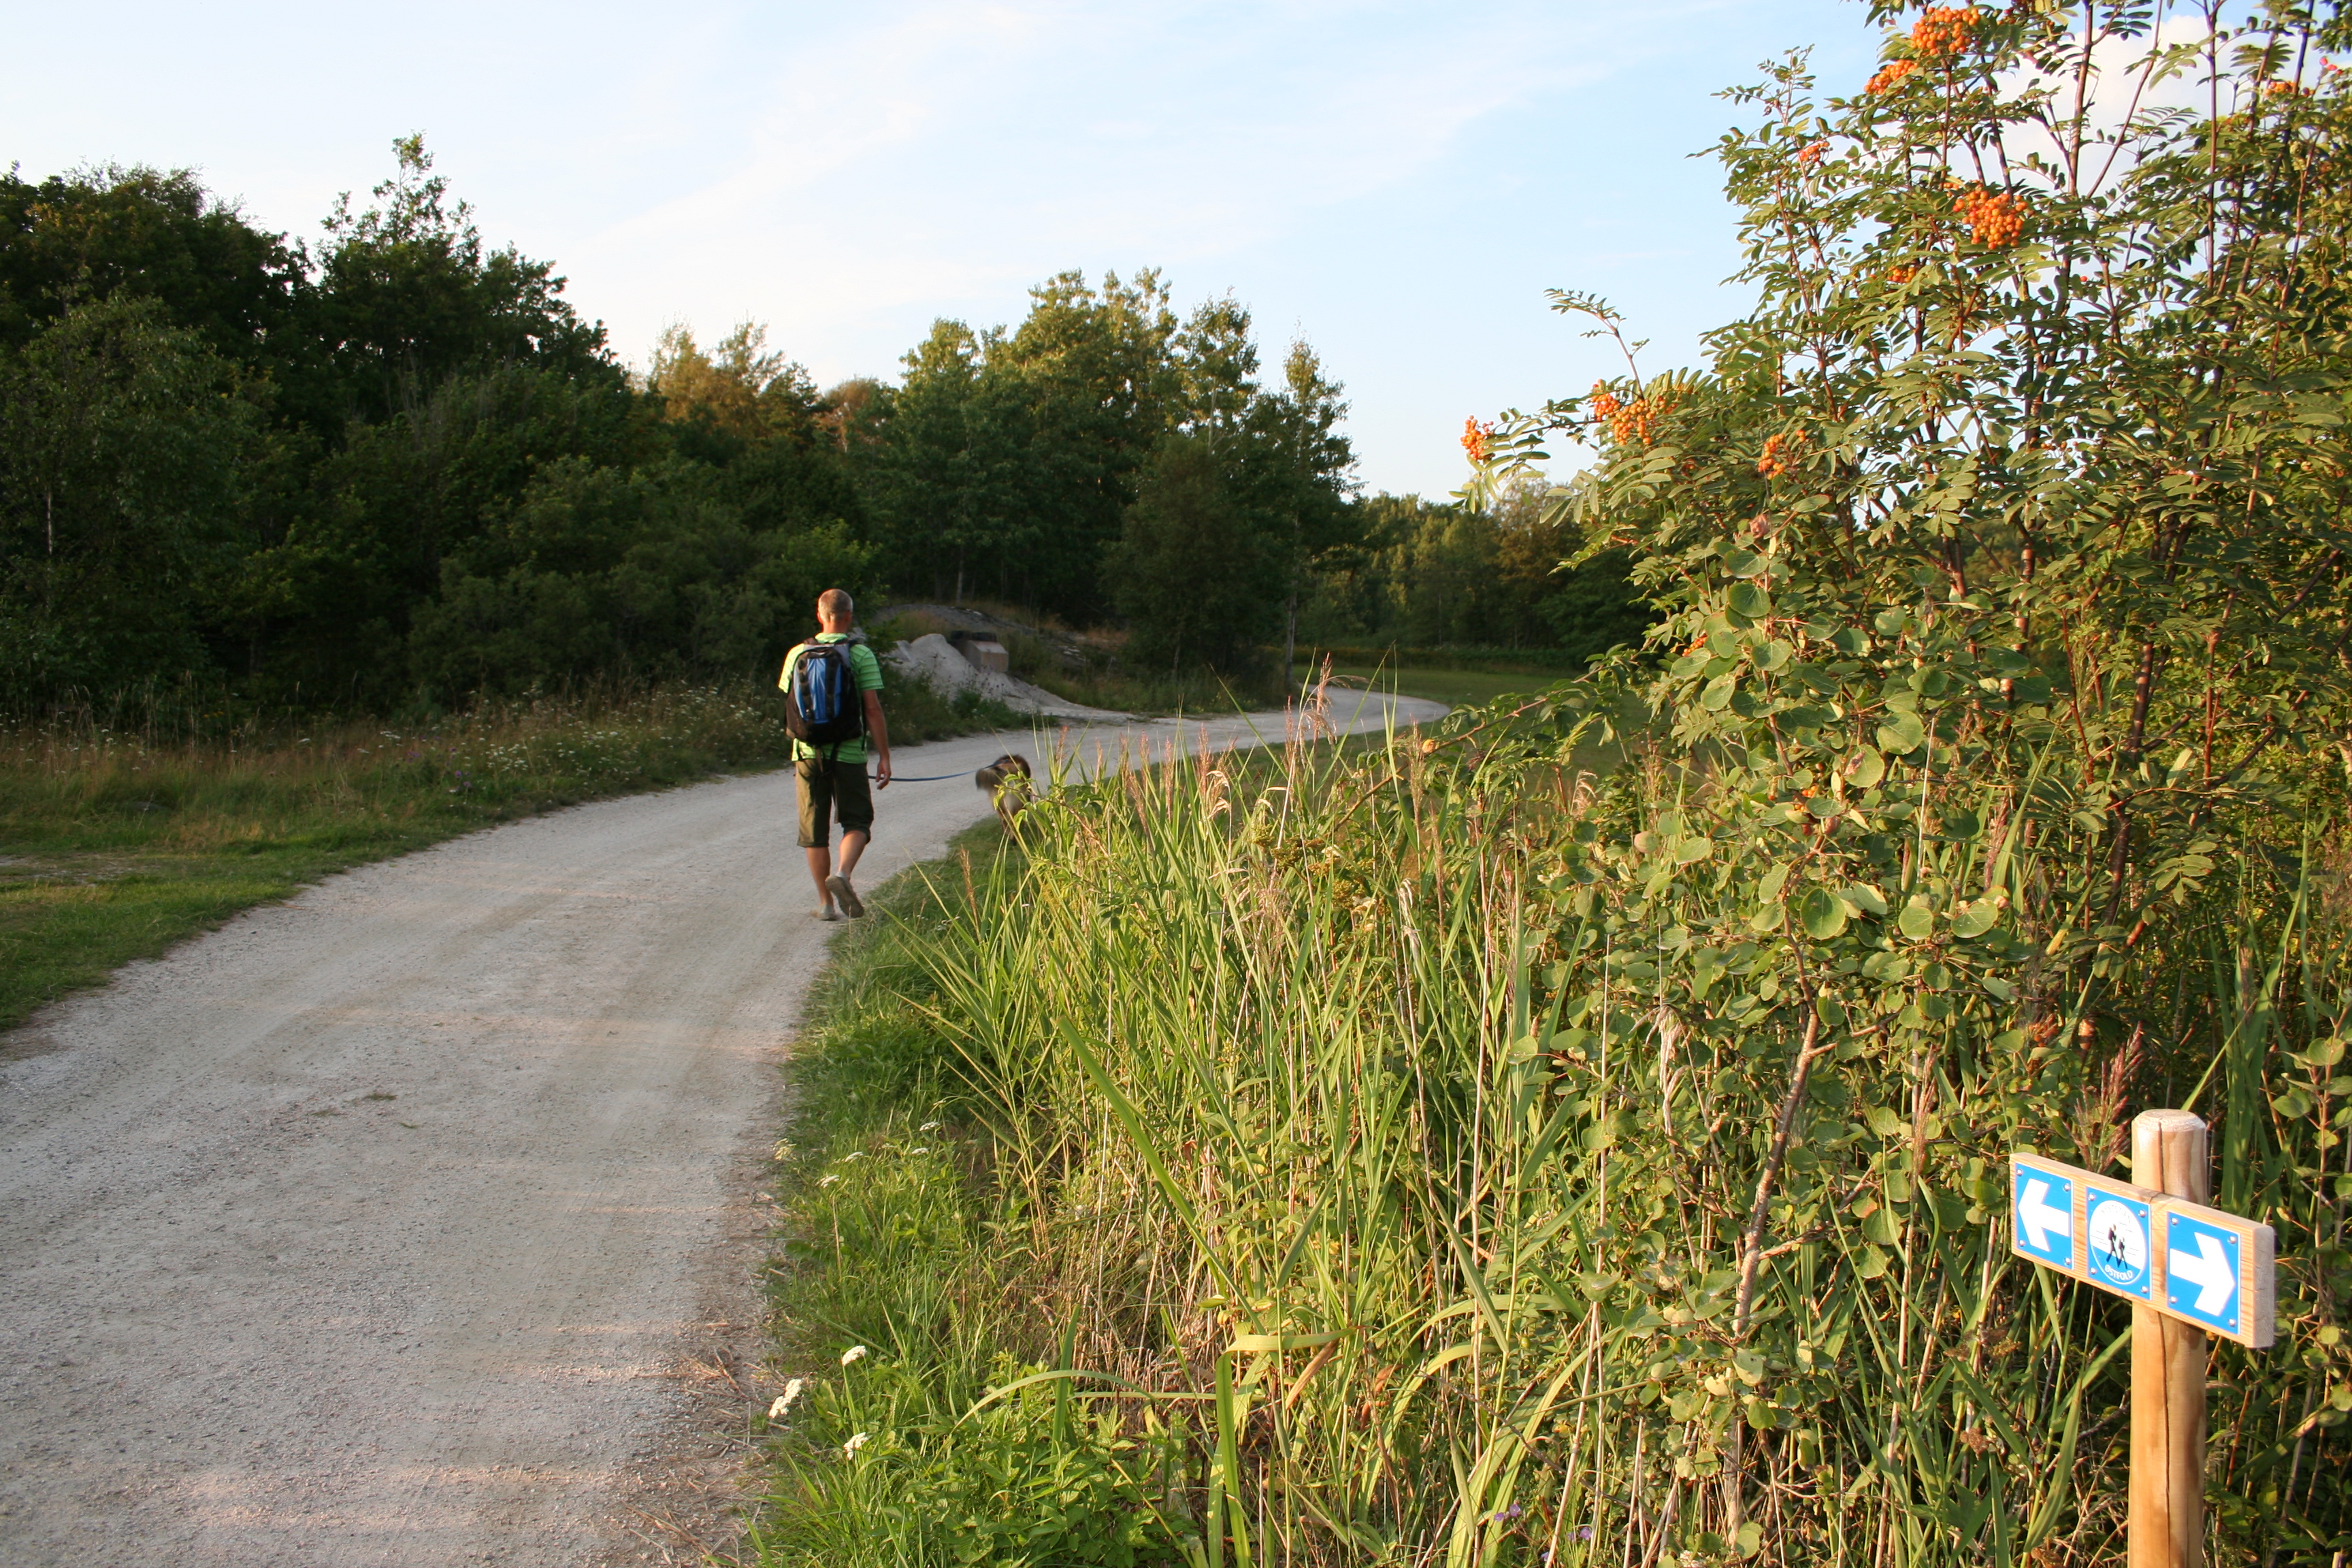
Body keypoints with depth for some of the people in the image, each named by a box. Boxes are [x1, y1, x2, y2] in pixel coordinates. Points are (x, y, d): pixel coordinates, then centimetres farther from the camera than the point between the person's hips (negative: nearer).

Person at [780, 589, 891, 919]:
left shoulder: (798, 654, 5)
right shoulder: (861, 655, -5)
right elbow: (873, 708, -10)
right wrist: (884, 756, -6)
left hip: (808, 753, 3)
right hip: (849, 753, -3)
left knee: (815, 830, 9)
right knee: (856, 821, 9)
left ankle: (825, 903, 10)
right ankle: (842, 874, -16)